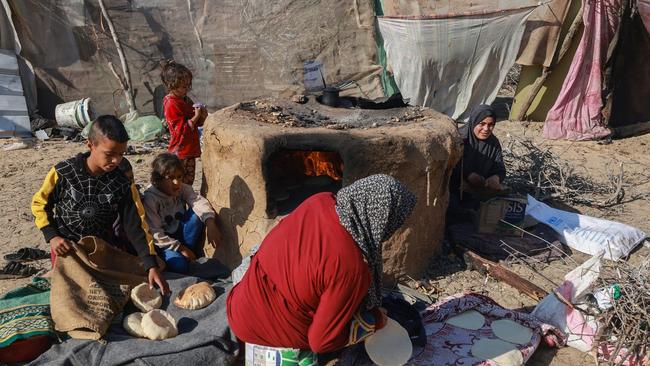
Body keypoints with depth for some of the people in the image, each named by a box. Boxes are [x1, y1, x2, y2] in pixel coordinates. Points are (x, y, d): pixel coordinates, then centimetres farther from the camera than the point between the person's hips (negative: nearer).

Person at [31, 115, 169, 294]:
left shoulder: (123, 183, -15)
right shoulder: (64, 172, -19)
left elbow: (135, 224, -15)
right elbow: (40, 204, -2)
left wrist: (151, 265, -22)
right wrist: (52, 237, -15)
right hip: (66, 244, -1)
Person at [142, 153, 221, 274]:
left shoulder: (183, 189, -7)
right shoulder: (150, 199, -22)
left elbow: (198, 201, -26)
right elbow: (155, 233, -22)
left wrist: (210, 224, -44)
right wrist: (179, 247, -23)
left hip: (179, 234, 5)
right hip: (162, 242, -5)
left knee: (197, 214, -22)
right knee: (180, 265, -31)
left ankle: (189, 254, -9)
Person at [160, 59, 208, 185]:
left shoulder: (186, 100, 12)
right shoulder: (171, 104, -14)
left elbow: (196, 124, 22)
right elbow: (180, 129, -19)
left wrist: (202, 116, 1)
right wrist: (196, 117, -21)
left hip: (190, 150, 9)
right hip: (180, 152, -9)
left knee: (188, 183, 16)